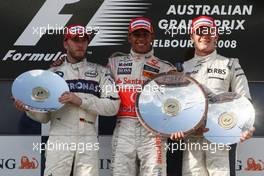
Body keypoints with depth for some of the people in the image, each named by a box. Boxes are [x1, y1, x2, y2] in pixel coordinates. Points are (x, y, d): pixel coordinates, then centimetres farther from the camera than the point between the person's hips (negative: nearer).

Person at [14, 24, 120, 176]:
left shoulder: (100, 71, 10)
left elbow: (113, 106, -2)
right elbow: (44, 116, 12)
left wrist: (81, 100, -11)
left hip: (88, 139, 0)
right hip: (59, 139, 0)